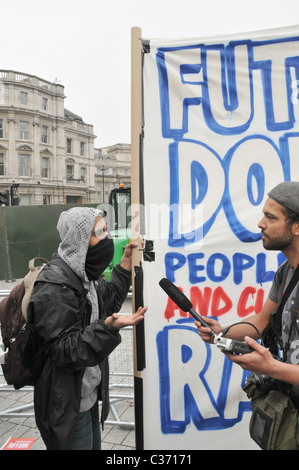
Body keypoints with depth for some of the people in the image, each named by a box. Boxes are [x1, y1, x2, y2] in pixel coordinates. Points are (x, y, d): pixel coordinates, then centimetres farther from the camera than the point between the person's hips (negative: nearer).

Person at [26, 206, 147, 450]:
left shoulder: (83, 274, 1)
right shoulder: (54, 286, -27)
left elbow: (108, 303, 13)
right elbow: (64, 351, -27)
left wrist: (126, 264, 8)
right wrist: (108, 328, -39)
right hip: (68, 407, -9)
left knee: (94, 445, 25)